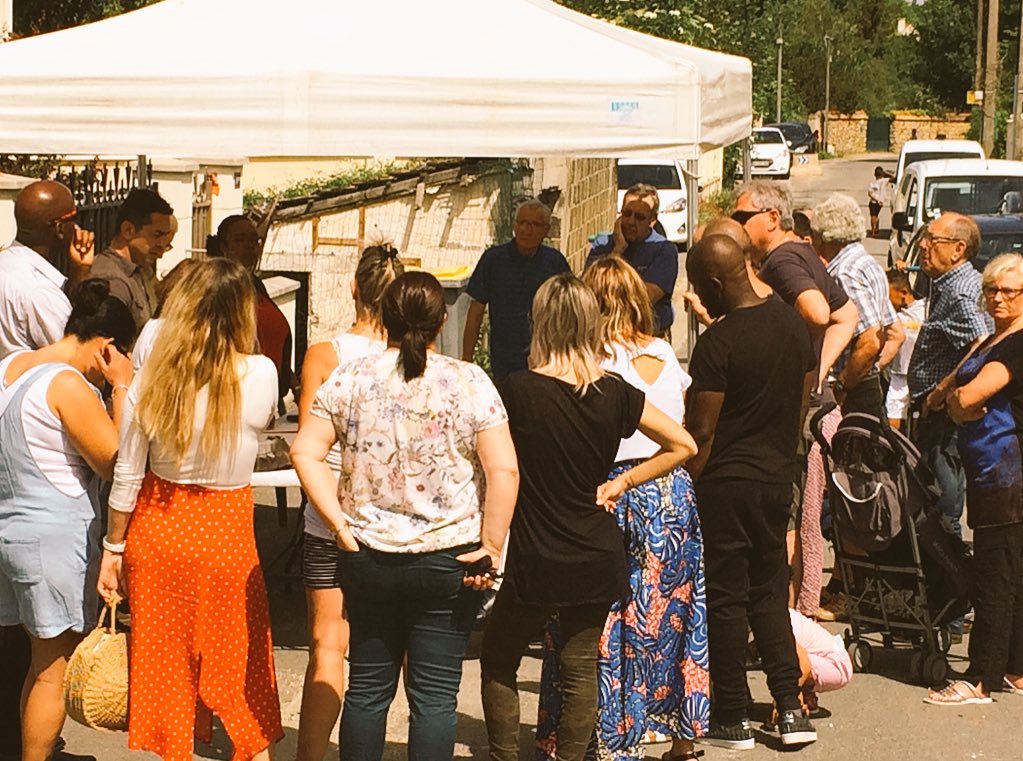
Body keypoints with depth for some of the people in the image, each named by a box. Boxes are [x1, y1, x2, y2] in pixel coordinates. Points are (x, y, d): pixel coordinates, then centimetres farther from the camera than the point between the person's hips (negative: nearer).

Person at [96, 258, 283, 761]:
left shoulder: (153, 379, -12)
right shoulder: (261, 375, -15)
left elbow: (127, 475, -6)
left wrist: (113, 549, 4)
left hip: (159, 530, 1)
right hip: (226, 530, -1)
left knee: (166, 661, 14)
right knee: (240, 663, 14)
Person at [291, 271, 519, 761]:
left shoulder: (350, 379, -1)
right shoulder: (470, 382, -7)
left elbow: (305, 452, -4)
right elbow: (504, 470, -13)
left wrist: (340, 523, -2)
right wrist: (491, 547, -6)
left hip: (368, 556, 2)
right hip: (449, 560, -2)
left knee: (367, 688, 13)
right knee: (435, 693, 4)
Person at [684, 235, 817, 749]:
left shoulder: (718, 341, -18)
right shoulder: (792, 323, 4)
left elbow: (700, 432, -16)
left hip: (726, 481, -7)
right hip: (777, 477, 7)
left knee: (725, 600, 3)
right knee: (769, 594, 15)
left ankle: (732, 720, 9)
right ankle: (790, 707, 10)